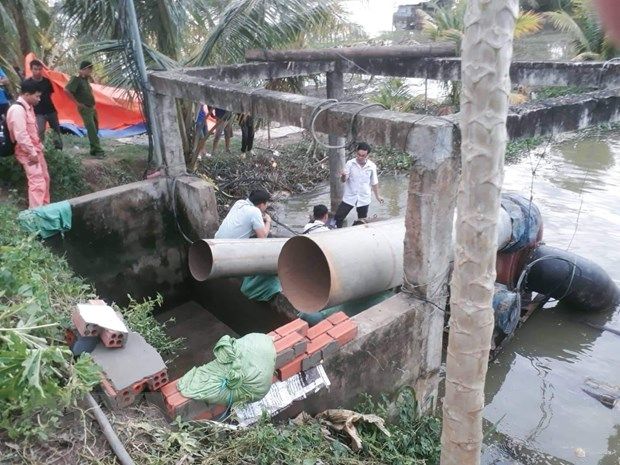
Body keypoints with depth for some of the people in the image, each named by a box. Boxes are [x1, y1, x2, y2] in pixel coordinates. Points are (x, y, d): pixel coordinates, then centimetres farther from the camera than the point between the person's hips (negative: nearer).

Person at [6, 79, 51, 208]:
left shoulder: (28, 107, 10)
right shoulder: (17, 109, -21)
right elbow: (21, 135, -25)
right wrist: (32, 153, -21)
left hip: (35, 150, 10)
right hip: (27, 152, -10)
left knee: (45, 178, 16)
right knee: (37, 182, -14)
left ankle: (45, 207, 28)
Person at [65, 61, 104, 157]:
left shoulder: (86, 79, 11)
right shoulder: (76, 79, -13)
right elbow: (67, 90, -23)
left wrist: (93, 105, 13)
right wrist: (77, 103, -17)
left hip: (91, 108, 9)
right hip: (85, 109, -9)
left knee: (95, 129, 12)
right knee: (92, 130, -11)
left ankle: (94, 150, 21)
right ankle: (98, 151, -11)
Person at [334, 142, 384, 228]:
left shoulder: (372, 166, -8)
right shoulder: (350, 163, -12)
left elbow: (374, 182, 6)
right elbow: (343, 180, -13)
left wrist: (377, 196, 11)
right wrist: (343, 176, -36)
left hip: (364, 199, 1)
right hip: (349, 197, -1)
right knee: (338, 217, -3)